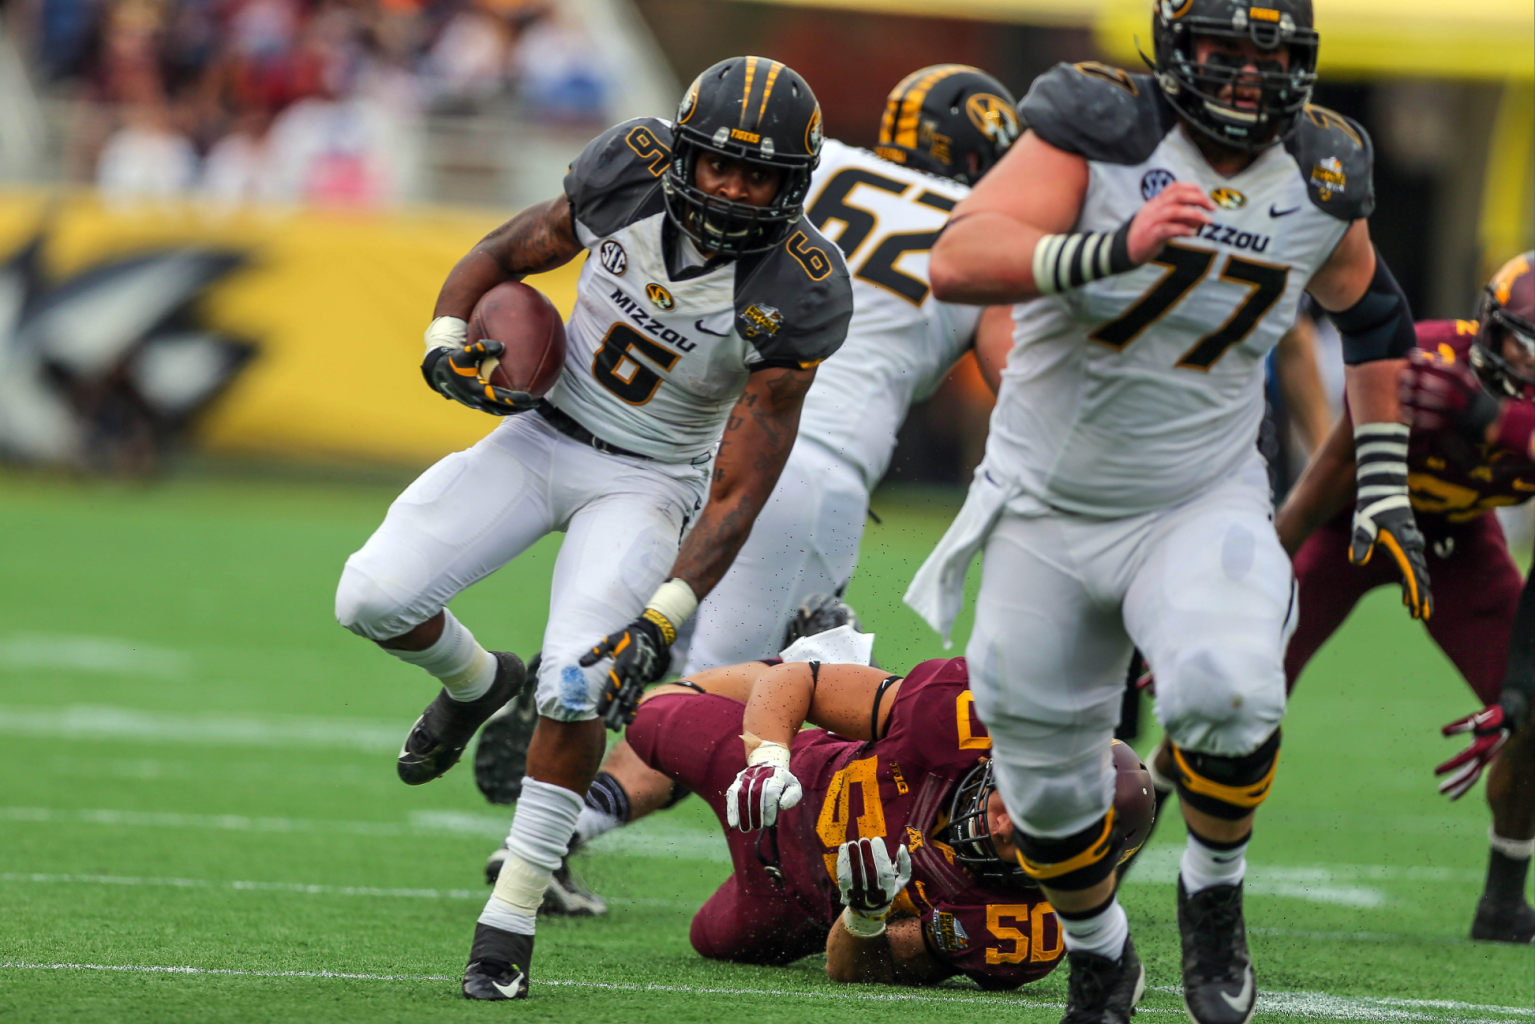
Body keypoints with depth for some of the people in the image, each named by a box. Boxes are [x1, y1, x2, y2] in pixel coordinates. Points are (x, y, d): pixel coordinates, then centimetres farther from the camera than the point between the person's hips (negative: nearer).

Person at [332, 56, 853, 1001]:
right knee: (374, 600, -13)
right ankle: (477, 683, 23)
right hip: (544, 432, 3)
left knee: (579, 687, -24)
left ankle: (511, 921, -8)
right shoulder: (628, 176, -16)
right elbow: (508, 256, 4)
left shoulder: (793, 294, -23)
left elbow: (740, 490, -20)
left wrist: (665, 619, -29)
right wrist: (449, 342, -16)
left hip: (645, 482, -3)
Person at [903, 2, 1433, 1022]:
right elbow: (958, 260, -32)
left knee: (1228, 693, -30)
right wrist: (1115, 249, -47)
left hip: (1200, 507, 0)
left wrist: (1385, 493, 14)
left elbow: (1372, 314, 15)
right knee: (1044, 777, 9)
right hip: (1048, 509, 0)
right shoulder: (1100, 131, -18)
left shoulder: (1321, 181, -6)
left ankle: (1214, 896, -1)